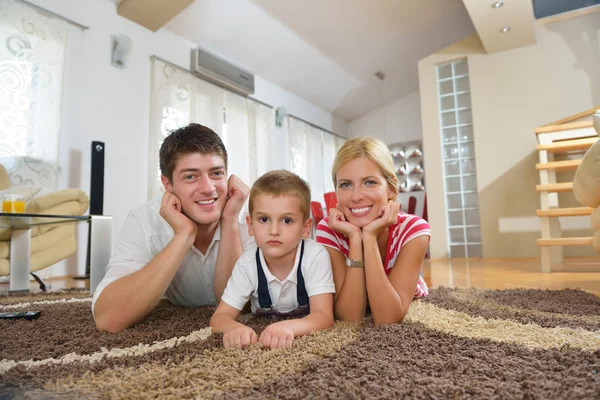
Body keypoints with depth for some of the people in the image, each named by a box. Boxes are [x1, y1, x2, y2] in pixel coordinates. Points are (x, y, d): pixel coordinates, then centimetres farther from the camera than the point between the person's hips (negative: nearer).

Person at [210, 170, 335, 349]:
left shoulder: (316, 256, -25)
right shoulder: (247, 263, -18)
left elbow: (324, 316, -28)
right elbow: (220, 317, -15)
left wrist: (288, 327, -49)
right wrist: (236, 328, -40)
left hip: (308, 337, -1)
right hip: (262, 338, 1)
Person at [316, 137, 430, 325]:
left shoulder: (413, 229, -24)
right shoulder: (329, 230, -23)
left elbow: (388, 319, -31)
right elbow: (350, 318, -28)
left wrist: (370, 237, -37)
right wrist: (355, 238, -35)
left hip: (409, 314, 1)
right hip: (352, 310, 0)